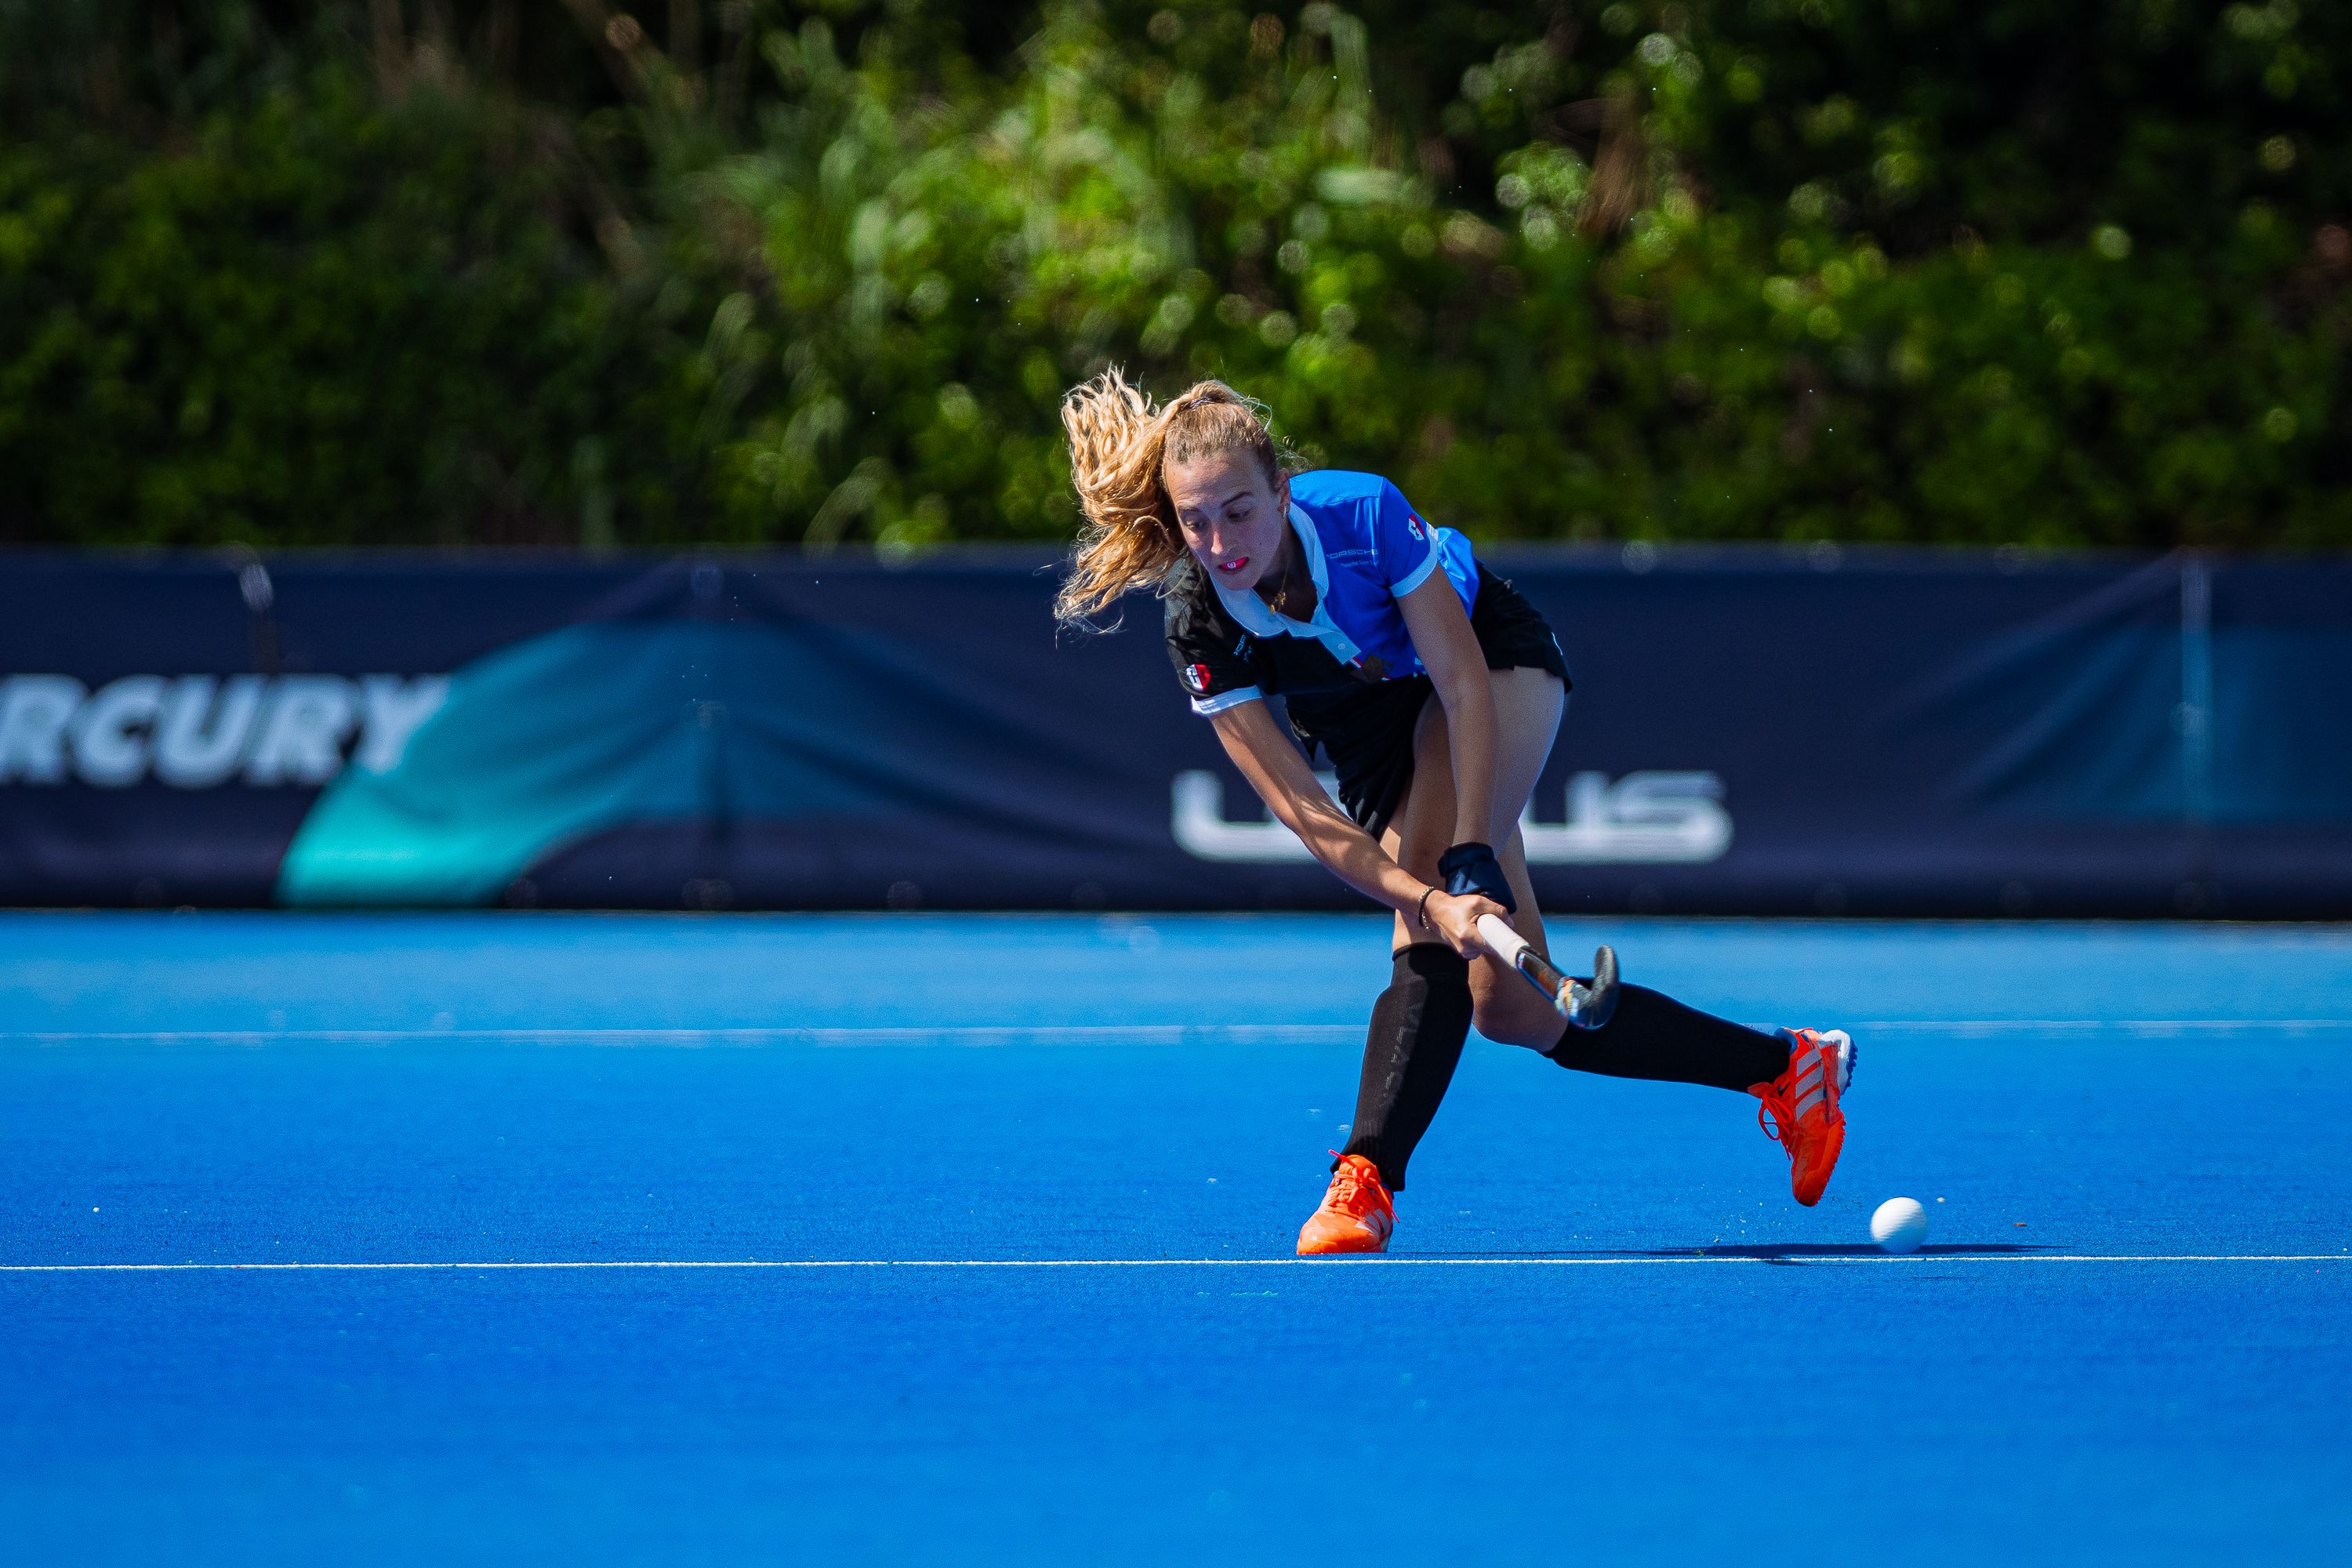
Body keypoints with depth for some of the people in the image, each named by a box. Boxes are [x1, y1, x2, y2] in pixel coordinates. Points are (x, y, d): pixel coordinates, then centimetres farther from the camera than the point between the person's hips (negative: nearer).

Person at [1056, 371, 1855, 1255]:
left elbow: (1464, 685, -28)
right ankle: (1787, 1067, 6)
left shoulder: (1363, 515, -34)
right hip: (1376, 737, 3)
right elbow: (1300, 808, -29)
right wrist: (1427, 901, -42)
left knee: (1434, 943, -32)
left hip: (1496, 664, -3)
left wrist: (1469, 861, -37)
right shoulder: (1198, 633, -27)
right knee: (1512, 1009, -8)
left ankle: (1368, 1177, -35)